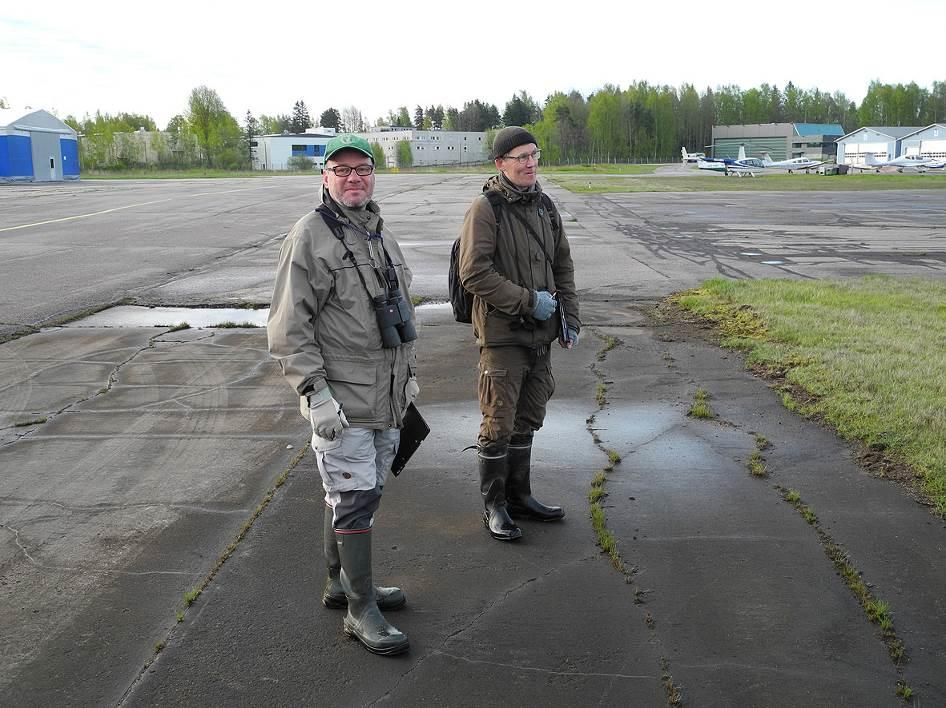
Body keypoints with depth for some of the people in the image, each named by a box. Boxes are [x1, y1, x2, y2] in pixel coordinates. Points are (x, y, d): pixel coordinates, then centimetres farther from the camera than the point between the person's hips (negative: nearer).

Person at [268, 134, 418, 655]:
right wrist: (316, 393, -20)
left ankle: (340, 583, 32)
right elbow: (289, 327, -15)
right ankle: (360, 609, 7)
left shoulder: (378, 234, 14)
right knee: (356, 498, -5)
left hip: (385, 394, 8)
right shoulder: (310, 236, -11)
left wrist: (408, 372, 22)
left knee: (348, 493, 18)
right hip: (341, 397, -8)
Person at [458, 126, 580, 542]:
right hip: (502, 333, -7)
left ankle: (519, 495, 30)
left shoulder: (544, 206, 11)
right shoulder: (485, 209, -12)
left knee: (527, 420, 16)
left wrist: (570, 317, 10)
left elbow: (563, 264, 18)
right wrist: (528, 300, -19)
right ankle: (494, 507, 15)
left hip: (540, 334, 7)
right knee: (499, 424, 0)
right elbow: (474, 273, -19)